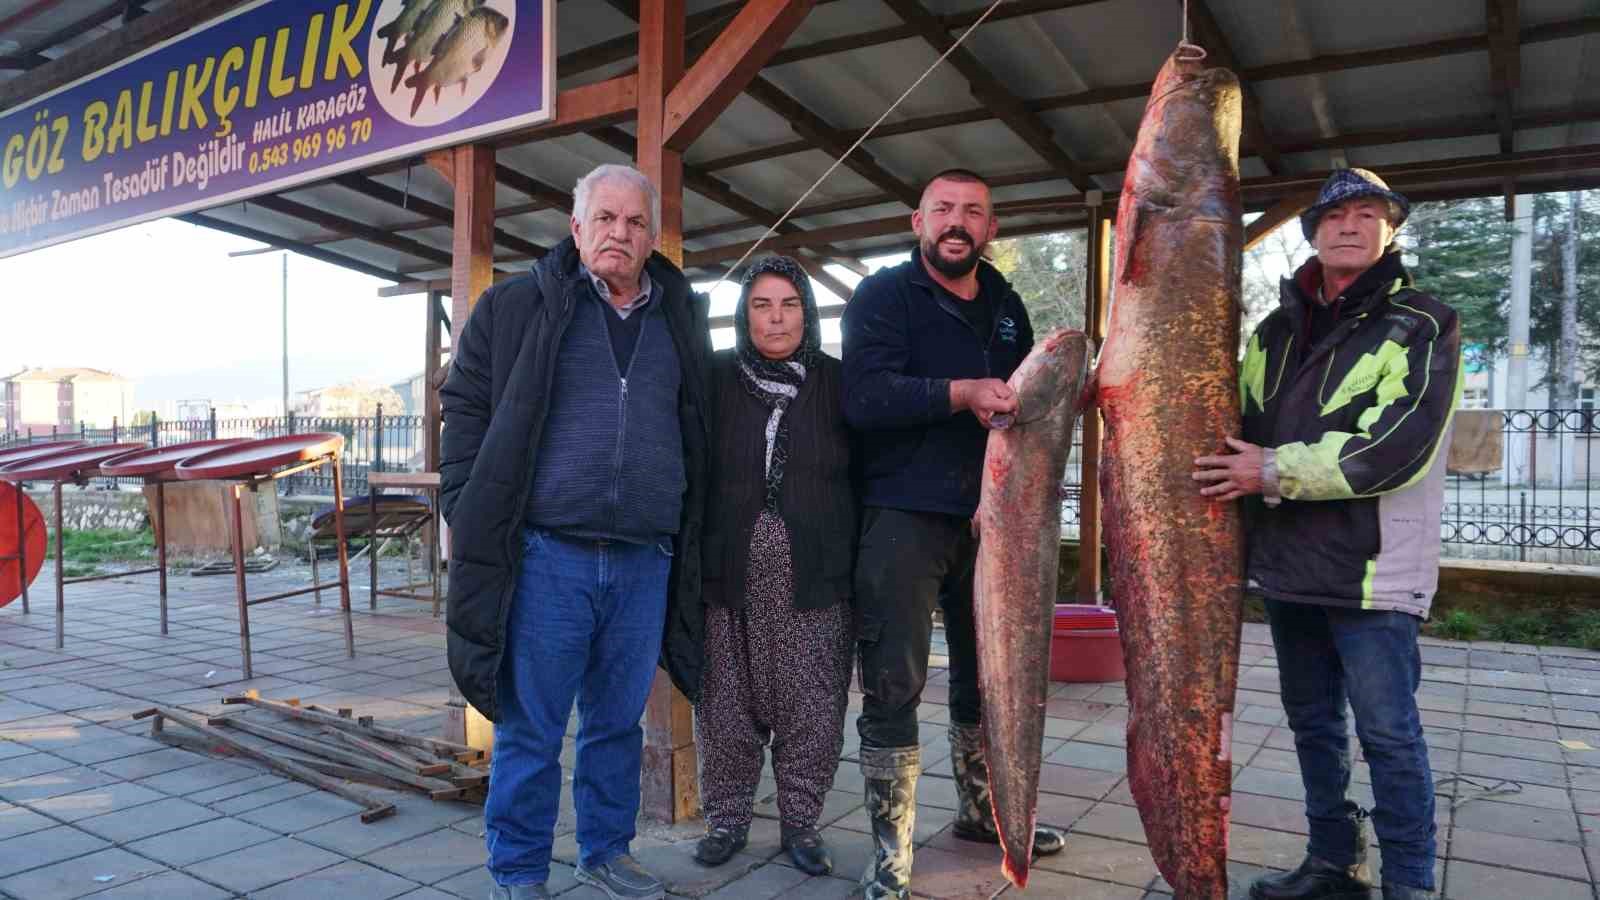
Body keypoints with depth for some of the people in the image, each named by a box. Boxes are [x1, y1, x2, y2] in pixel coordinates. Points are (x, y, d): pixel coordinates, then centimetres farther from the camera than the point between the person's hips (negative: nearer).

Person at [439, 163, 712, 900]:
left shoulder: (682, 320, 13)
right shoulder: (517, 306, 3)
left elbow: (696, 437, 17)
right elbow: (465, 410, 4)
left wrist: (689, 548, 11)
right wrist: (474, 518, -5)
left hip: (646, 562, 3)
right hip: (546, 556, -3)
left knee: (619, 722, 14)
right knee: (530, 729, 5)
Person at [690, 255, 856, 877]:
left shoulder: (835, 381, 5)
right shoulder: (716, 378, 4)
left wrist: (856, 565, 0)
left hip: (814, 578, 0)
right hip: (730, 576, 0)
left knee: (811, 707, 5)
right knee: (727, 706, 8)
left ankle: (801, 821, 23)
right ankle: (726, 819, 26)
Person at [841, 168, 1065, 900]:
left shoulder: (1006, 306, 14)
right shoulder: (883, 295, -4)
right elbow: (862, 395, -20)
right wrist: (961, 393, -28)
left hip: (986, 513, 6)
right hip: (904, 513, -6)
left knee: (986, 672, 17)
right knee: (893, 686, -4)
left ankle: (981, 810, 36)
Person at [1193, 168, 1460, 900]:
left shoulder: (1423, 326, -5)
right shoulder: (1277, 330, 13)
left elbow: (1397, 447, -17)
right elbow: (1243, 428, 19)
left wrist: (1275, 470, -19)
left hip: (1372, 571, -6)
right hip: (1288, 564, 6)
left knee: (1388, 733, 1)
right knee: (1312, 723, 15)